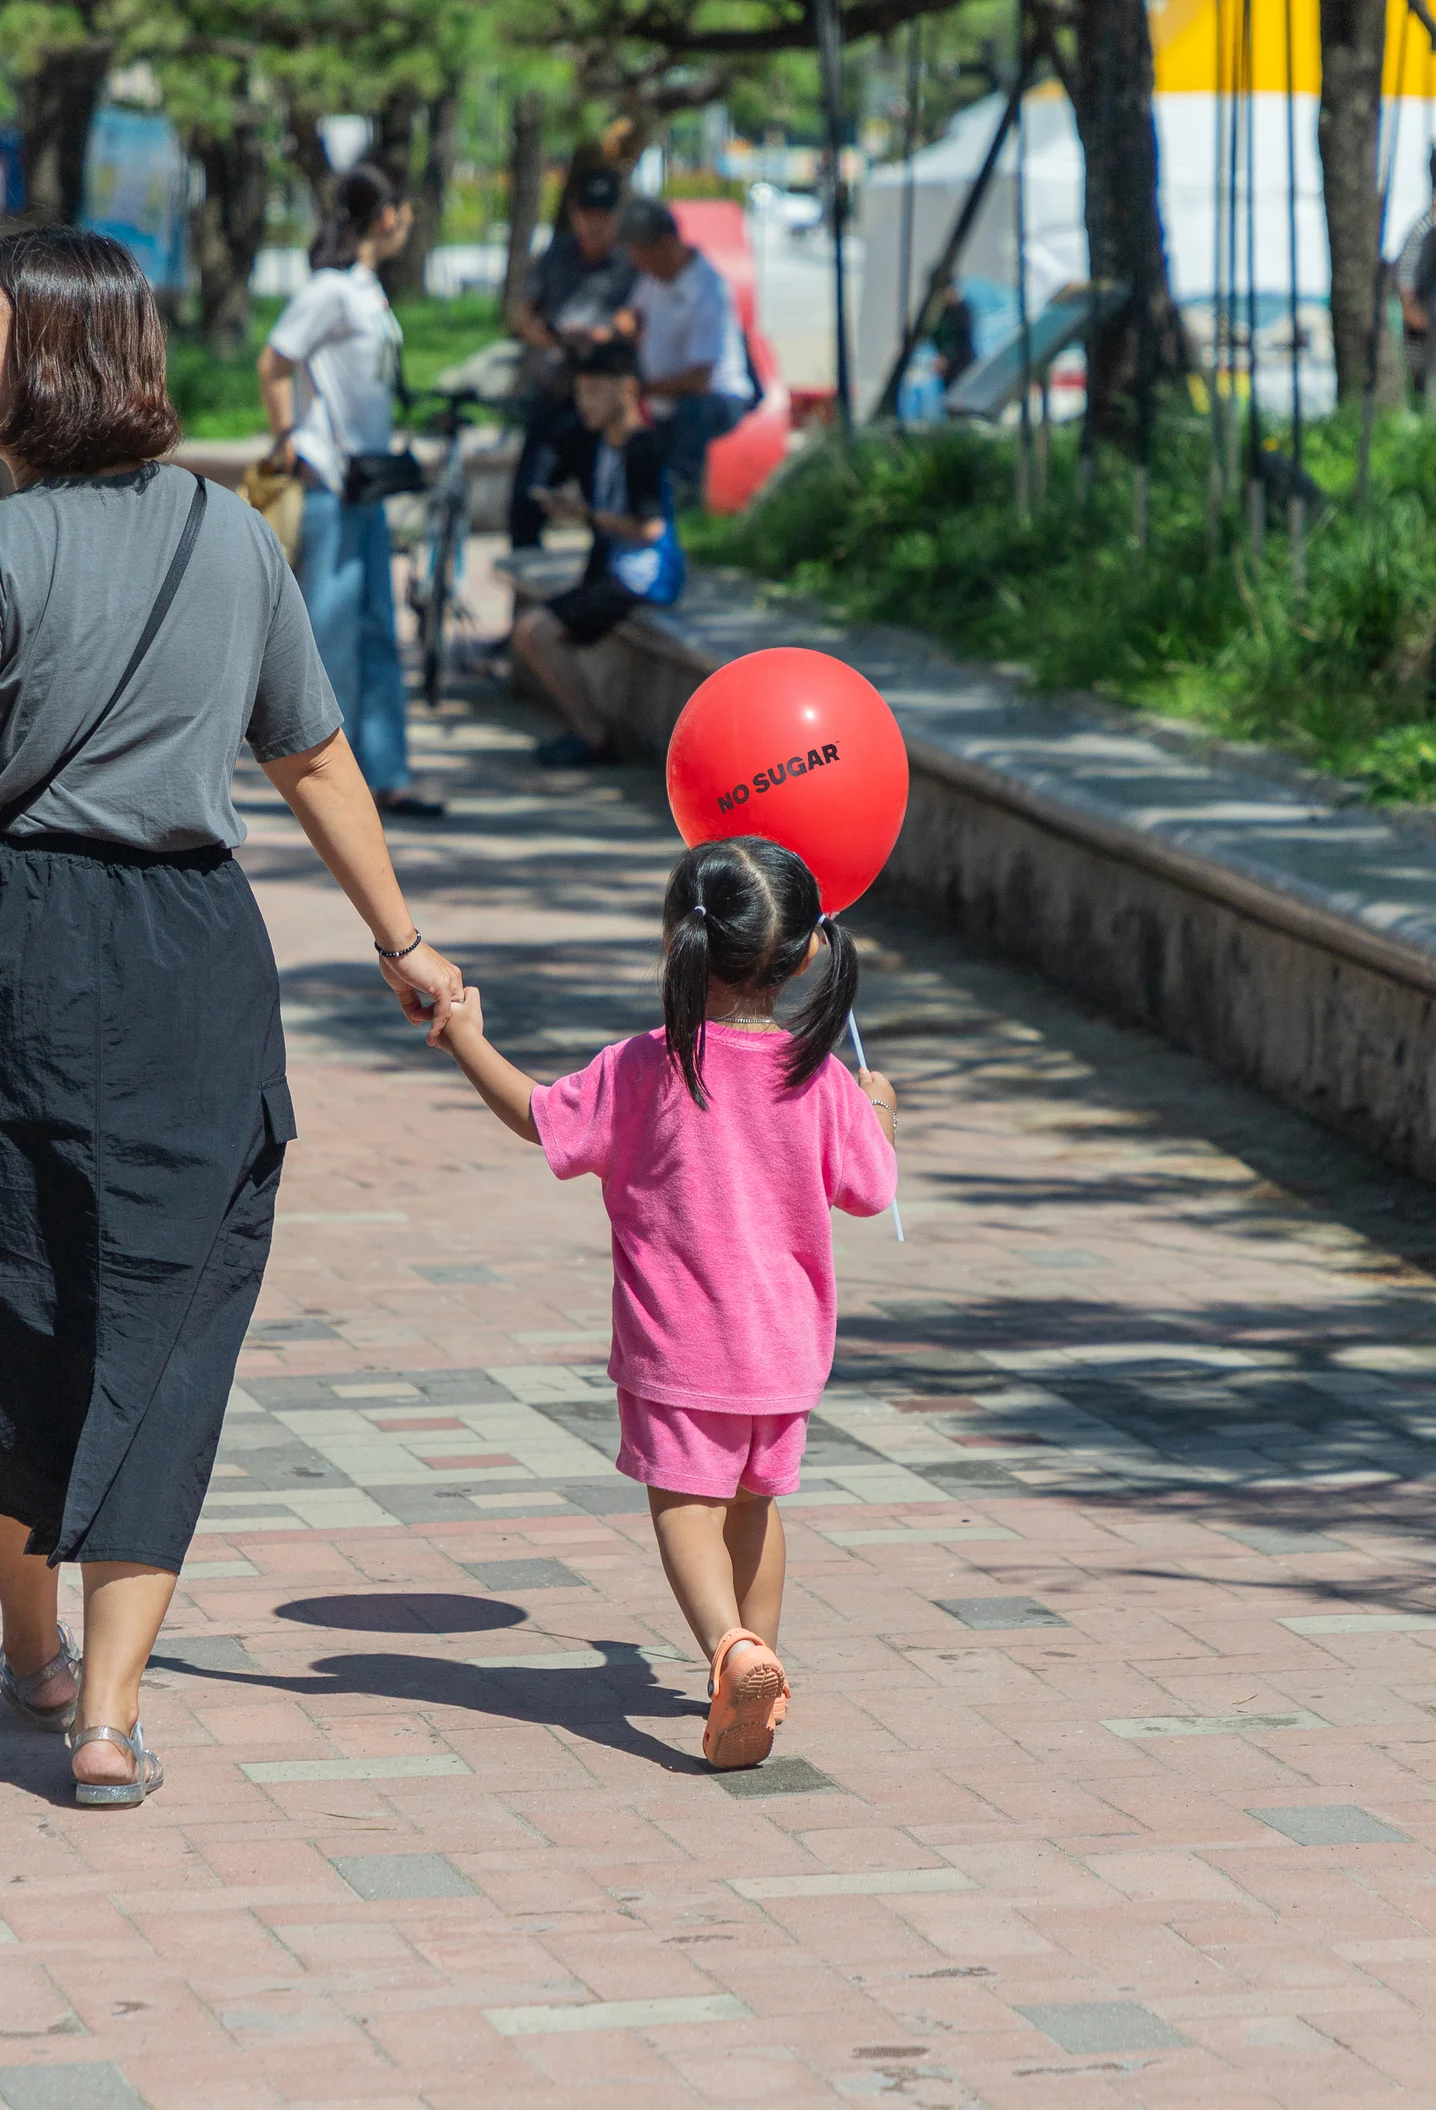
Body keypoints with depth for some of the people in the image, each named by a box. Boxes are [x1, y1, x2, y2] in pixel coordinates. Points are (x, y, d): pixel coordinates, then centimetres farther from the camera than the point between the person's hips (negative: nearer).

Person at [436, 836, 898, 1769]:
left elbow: (541, 1118, -3)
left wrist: (466, 1037, 9)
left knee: (685, 1503, 0)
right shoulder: (822, 1080, -5)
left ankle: (732, 1649, -24)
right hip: (786, 1343, 4)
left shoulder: (648, 1069, -14)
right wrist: (880, 1110, 26)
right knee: (752, 1501, 20)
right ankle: (759, 1667, 28)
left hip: (679, 1344, -3)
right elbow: (868, 1189, 7)